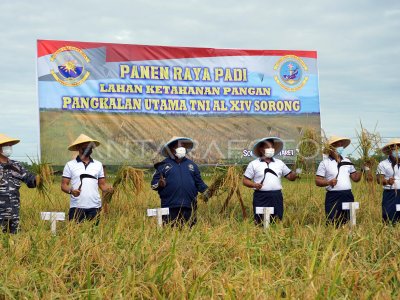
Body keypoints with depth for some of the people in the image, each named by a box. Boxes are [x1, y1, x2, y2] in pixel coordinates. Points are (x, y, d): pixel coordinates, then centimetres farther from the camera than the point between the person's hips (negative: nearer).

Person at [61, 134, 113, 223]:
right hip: (76, 207, -2)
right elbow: (63, 185, 3)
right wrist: (71, 191, -17)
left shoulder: (98, 165, 12)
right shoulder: (70, 165, 5)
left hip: (94, 207, 2)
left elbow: (102, 184, 13)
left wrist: (108, 188, -9)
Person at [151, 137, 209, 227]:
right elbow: (154, 182, 3)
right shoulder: (163, 165, 6)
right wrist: (159, 184, -18)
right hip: (170, 207, -3)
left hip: (189, 206, 3)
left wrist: (204, 190, 3)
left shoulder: (192, 165, 17)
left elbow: (199, 182, 19)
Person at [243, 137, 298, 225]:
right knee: (260, 223, -4)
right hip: (261, 197, -3)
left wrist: (295, 175, -10)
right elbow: (245, 181, 3)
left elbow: (290, 176, 12)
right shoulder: (254, 164, 3)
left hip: (277, 197, 3)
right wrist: (254, 185, -16)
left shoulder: (279, 163, 13)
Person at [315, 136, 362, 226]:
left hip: (348, 196, 5)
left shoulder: (347, 161, 14)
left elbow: (355, 178, 15)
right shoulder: (325, 163, -1)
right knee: (333, 225, -6)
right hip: (333, 197, -5)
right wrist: (329, 182, -22)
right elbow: (318, 181, -5)